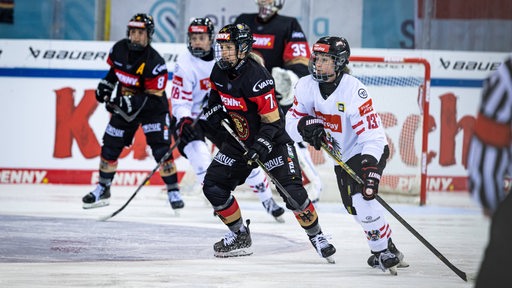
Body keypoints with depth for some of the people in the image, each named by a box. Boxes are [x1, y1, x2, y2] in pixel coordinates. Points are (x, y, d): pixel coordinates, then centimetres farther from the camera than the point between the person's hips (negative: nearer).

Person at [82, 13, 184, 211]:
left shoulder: (155, 62, -25)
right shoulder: (119, 49, -8)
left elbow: (154, 97, -25)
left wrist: (132, 102, -37)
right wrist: (106, 84, 0)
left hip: (152, 108, -5)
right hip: (124, 106, 5)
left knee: (160, 149, -16)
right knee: (110, 147, 5)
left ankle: (173, 191, -7)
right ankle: (102, 189, 21)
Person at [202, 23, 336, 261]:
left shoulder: (256, 76, -26)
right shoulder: (220, 71, -5)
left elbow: (272, 120, -25)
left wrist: (261, 147, -35)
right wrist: (214, 110, 1)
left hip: (272, 139, -7)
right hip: (239, 139, 7)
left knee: (292, 191, -17)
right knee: (213, 186, -1)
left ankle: (316, 236, 4)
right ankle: (240, 237, 15)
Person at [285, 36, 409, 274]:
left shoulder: (353, 90, -29)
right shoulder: (307, 86, -11)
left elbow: (372, 134, -31)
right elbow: (292, 121, -3)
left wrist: (370, 167, -42)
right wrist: (306, 125, -26)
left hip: (369, 150, -7)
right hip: (342, 155, 7)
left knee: (360, 196, -25)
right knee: (354, 207, 5)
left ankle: (385, 251, -14)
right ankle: (383, 248, 24)